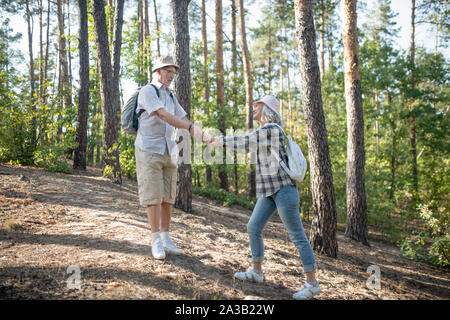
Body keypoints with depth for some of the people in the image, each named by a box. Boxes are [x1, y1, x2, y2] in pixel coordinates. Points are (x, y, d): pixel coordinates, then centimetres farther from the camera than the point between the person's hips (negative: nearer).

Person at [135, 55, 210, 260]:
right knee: (153, 195, -6)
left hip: (168, 151, 7)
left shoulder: (170, 96, 20)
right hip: (149, 150, -7)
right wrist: (191, 128, -28)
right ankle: (156, 240, 0)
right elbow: (164, 115, -19)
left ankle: (166, 238, 12)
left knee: (168, 197, 5)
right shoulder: (147, 91, -5)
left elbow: (182, 119, 14)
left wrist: (203, 135, -3)